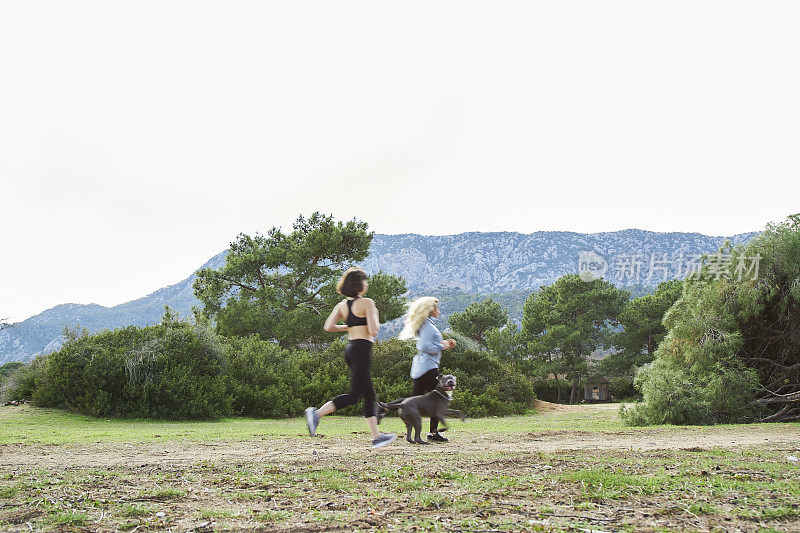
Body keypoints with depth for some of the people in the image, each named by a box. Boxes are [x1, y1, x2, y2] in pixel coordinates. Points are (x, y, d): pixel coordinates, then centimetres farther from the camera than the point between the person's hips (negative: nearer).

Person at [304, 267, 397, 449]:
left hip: (350, 348, 9)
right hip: (362, 348, -9)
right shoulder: (366, 303, -10)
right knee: (354, 395, -7)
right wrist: (375, 316, 2)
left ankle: (376, 436, 13)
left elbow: (328, 326, 2)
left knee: (369, 394, 11)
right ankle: (317, 413, -16)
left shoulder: (342, 305, 10)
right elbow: (373, 330, -16)